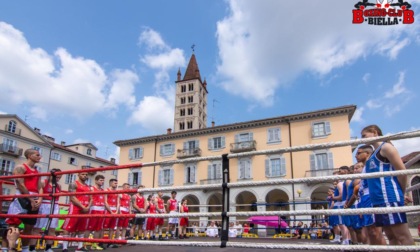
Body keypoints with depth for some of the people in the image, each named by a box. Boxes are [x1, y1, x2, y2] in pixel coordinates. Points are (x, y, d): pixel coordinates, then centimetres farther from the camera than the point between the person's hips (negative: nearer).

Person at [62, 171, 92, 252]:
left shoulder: (88, 187, 18)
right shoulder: (74, 184, -3)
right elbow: (72, 198, -12)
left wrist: (88, 207, -4)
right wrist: (82, 206, -16)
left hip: (85, 209, 7)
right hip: (75, 208, -7)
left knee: (82, 229, 10)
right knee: (67, 228, -8)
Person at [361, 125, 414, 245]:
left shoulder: (385, 147, -3)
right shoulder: (374, 153, 21)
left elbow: (402, 170, -11)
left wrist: (401, 193, -4)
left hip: (389, 198, -9)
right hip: (378, 200, 9)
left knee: (403, 236, -7)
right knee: (391, 236, 9)